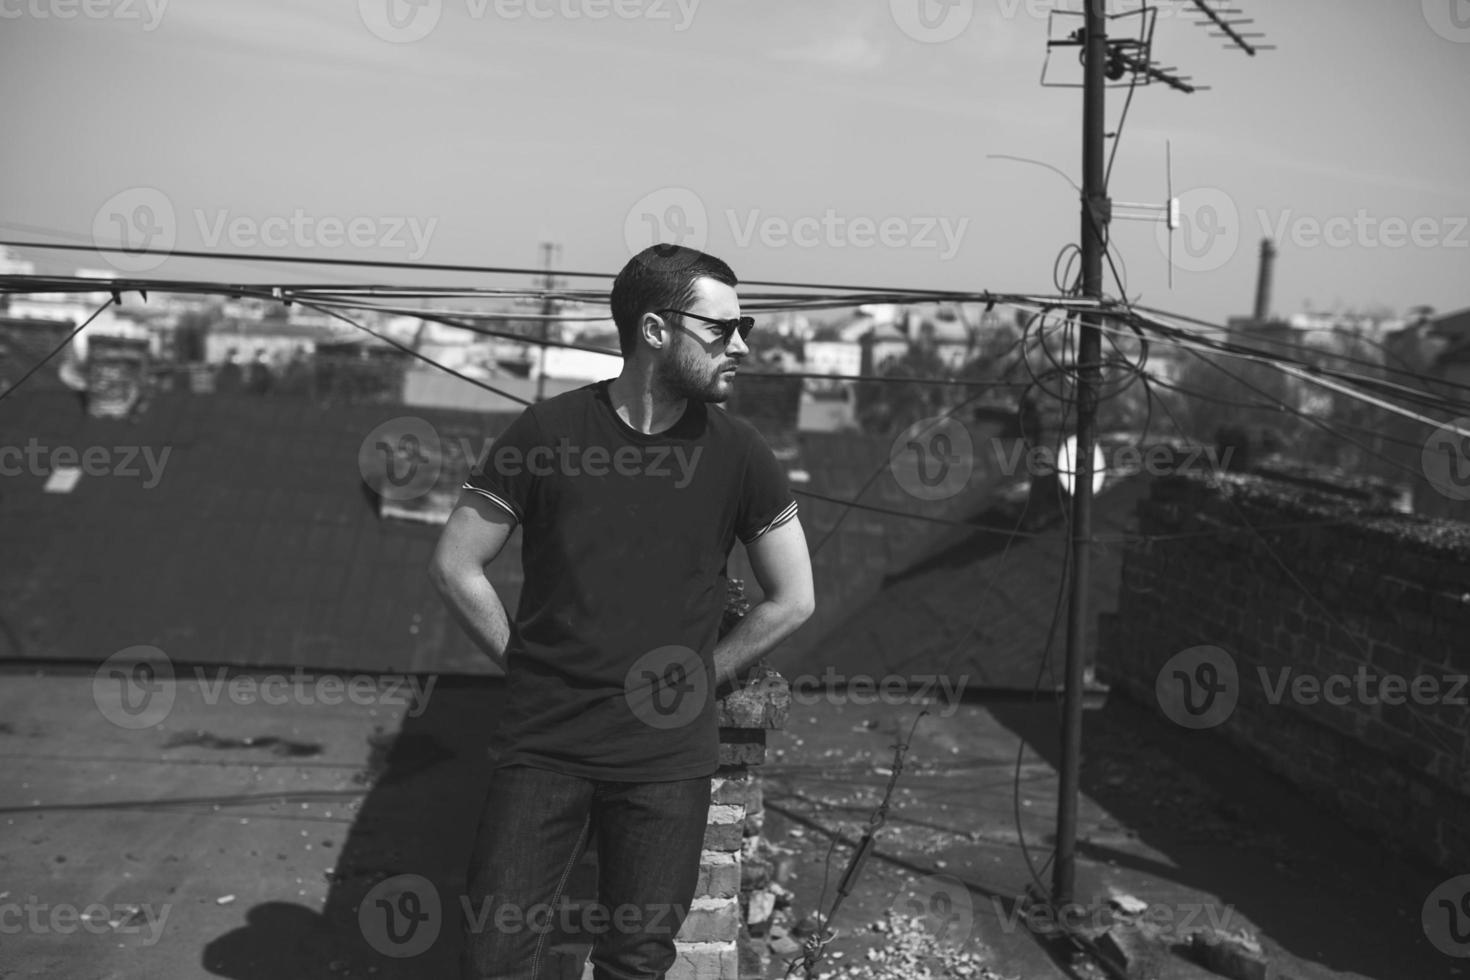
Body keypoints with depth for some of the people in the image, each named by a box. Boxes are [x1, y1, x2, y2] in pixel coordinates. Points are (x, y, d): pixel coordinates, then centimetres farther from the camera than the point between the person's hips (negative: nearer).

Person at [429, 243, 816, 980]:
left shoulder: (736, 452, -3)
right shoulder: (547, 432, -6)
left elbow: (793, 600, 5)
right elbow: (455, 567, 1)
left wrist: (698, 677, 2)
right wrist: (529, 665, 1)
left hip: (670, 759, 1)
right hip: (543, 745, -1)